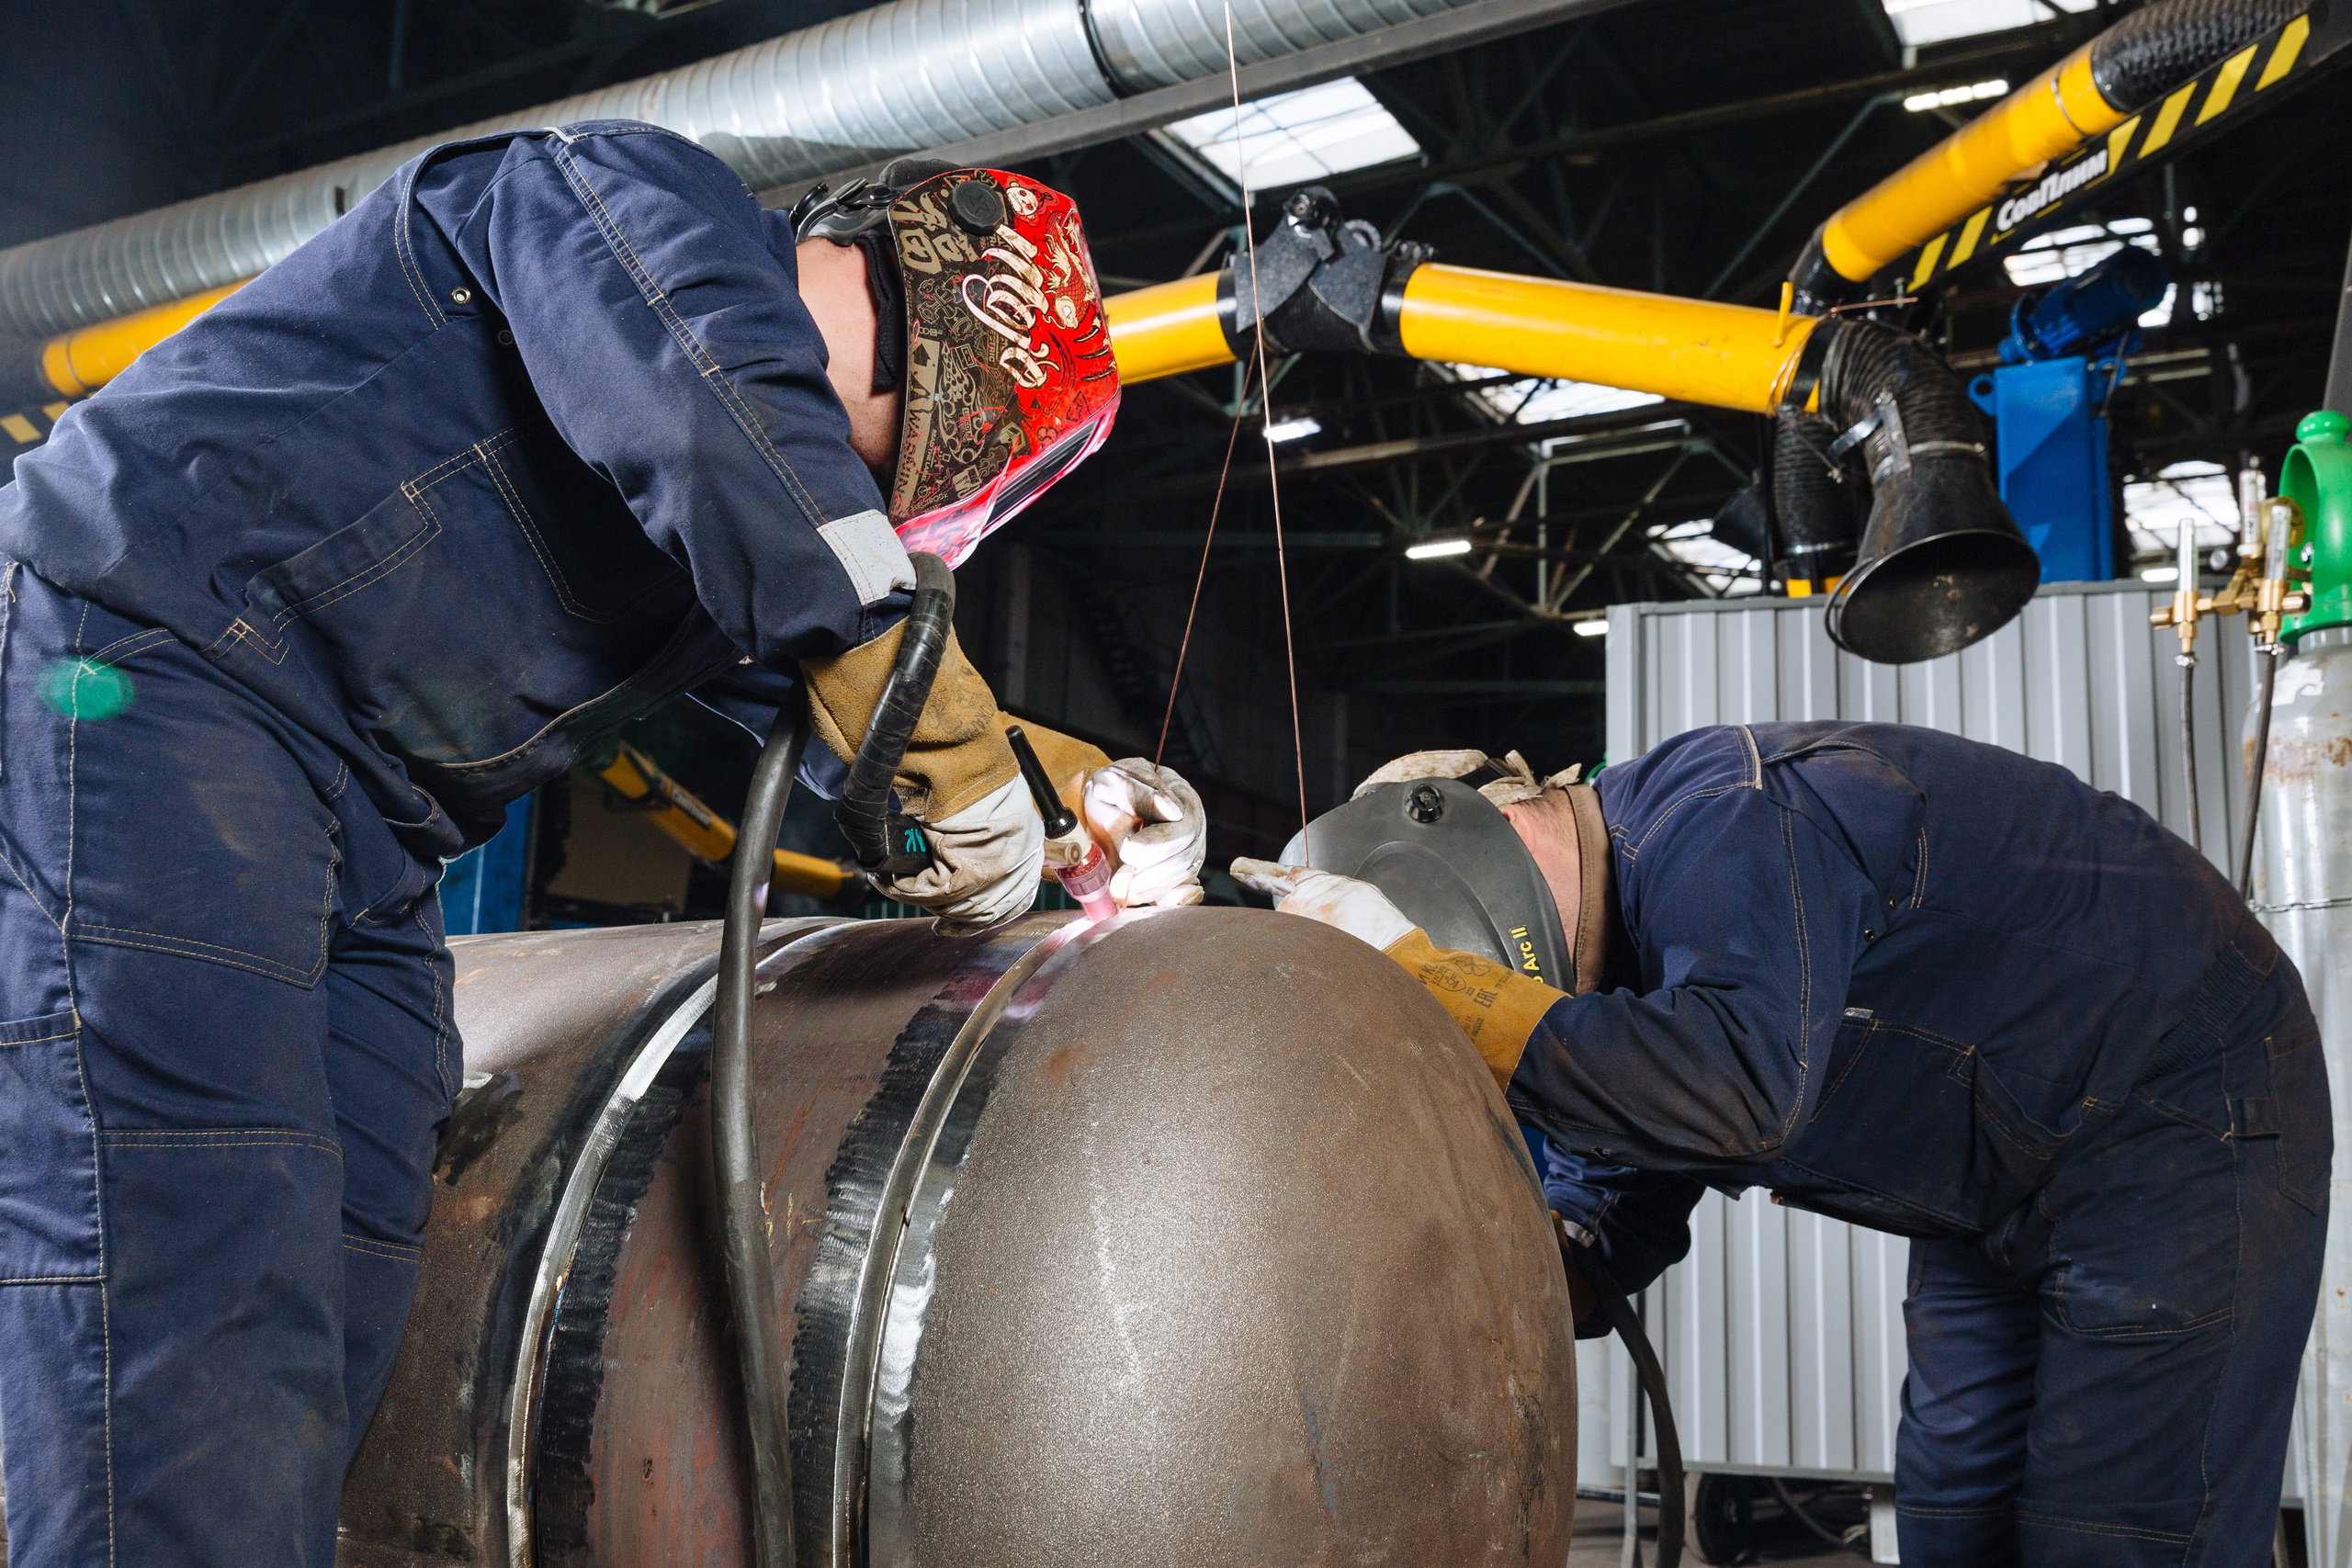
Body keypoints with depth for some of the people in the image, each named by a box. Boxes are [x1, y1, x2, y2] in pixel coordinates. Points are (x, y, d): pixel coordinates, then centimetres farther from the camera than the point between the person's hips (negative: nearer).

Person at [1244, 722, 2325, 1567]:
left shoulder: (1722, 830, -30)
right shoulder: (1615, 949, 1)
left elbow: (1739, 1085, -47)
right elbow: (1615, 1189, 3)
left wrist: (1425, 976, -45)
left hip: (2186, 1117, -9)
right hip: (2008, 1189, 10)